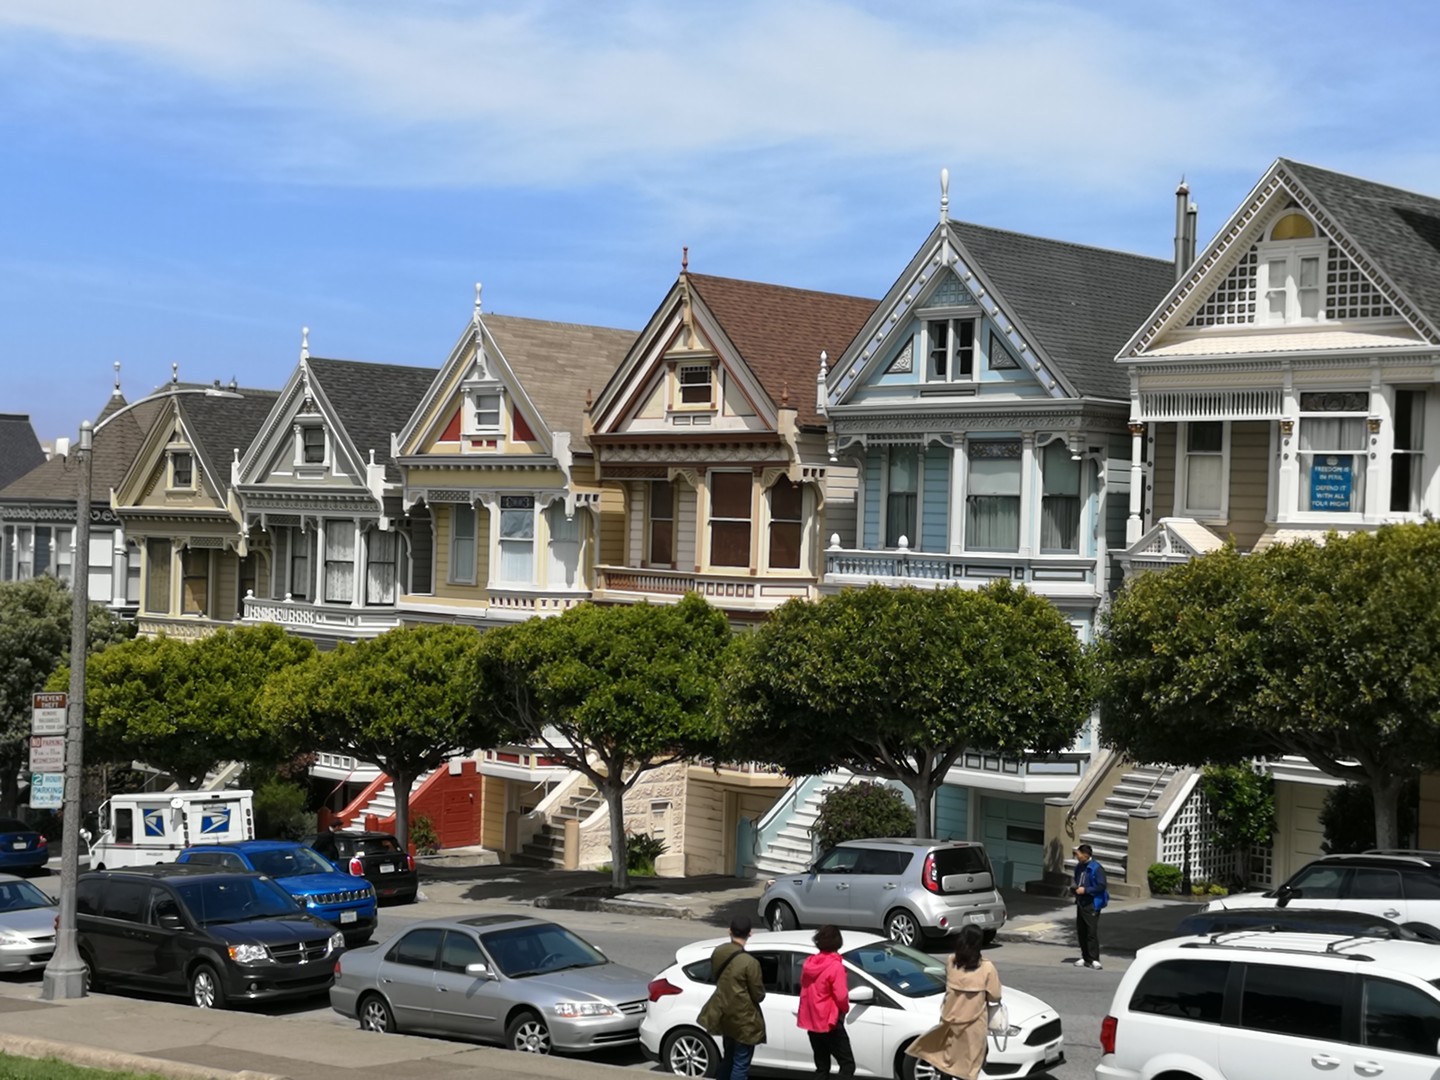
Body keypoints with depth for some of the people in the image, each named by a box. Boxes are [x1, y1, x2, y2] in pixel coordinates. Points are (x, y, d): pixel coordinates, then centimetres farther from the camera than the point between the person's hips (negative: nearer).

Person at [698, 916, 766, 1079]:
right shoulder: (749, 962, -24)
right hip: (743, 1018, -7)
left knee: (729, 1056, 25)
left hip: (724, 1012, 7)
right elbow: (758, 995, -15)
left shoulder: (718, 952, -5)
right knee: (741, 1063, 3)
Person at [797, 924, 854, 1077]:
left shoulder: (809, 964, 6)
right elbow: (840, 996, -20)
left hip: (812, 1022, 8)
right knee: (848, 1064, -4)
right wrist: (845, 1008, 0)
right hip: (829, 1023, -8)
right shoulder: (835, 966, -17)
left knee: (822, 1067, 15)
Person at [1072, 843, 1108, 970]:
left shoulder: (1096, 868, -14)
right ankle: (1085, 958, 20)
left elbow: (1101, 886, -17)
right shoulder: (1079, 867, 11)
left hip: (1092, 904, -8)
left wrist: (1085, 890, -20)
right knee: (1081, 931, 10)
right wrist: (1075, 889, 4)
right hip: (1081, 903, 8)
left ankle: (1094, 959, -5)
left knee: (1092, 932, -9)